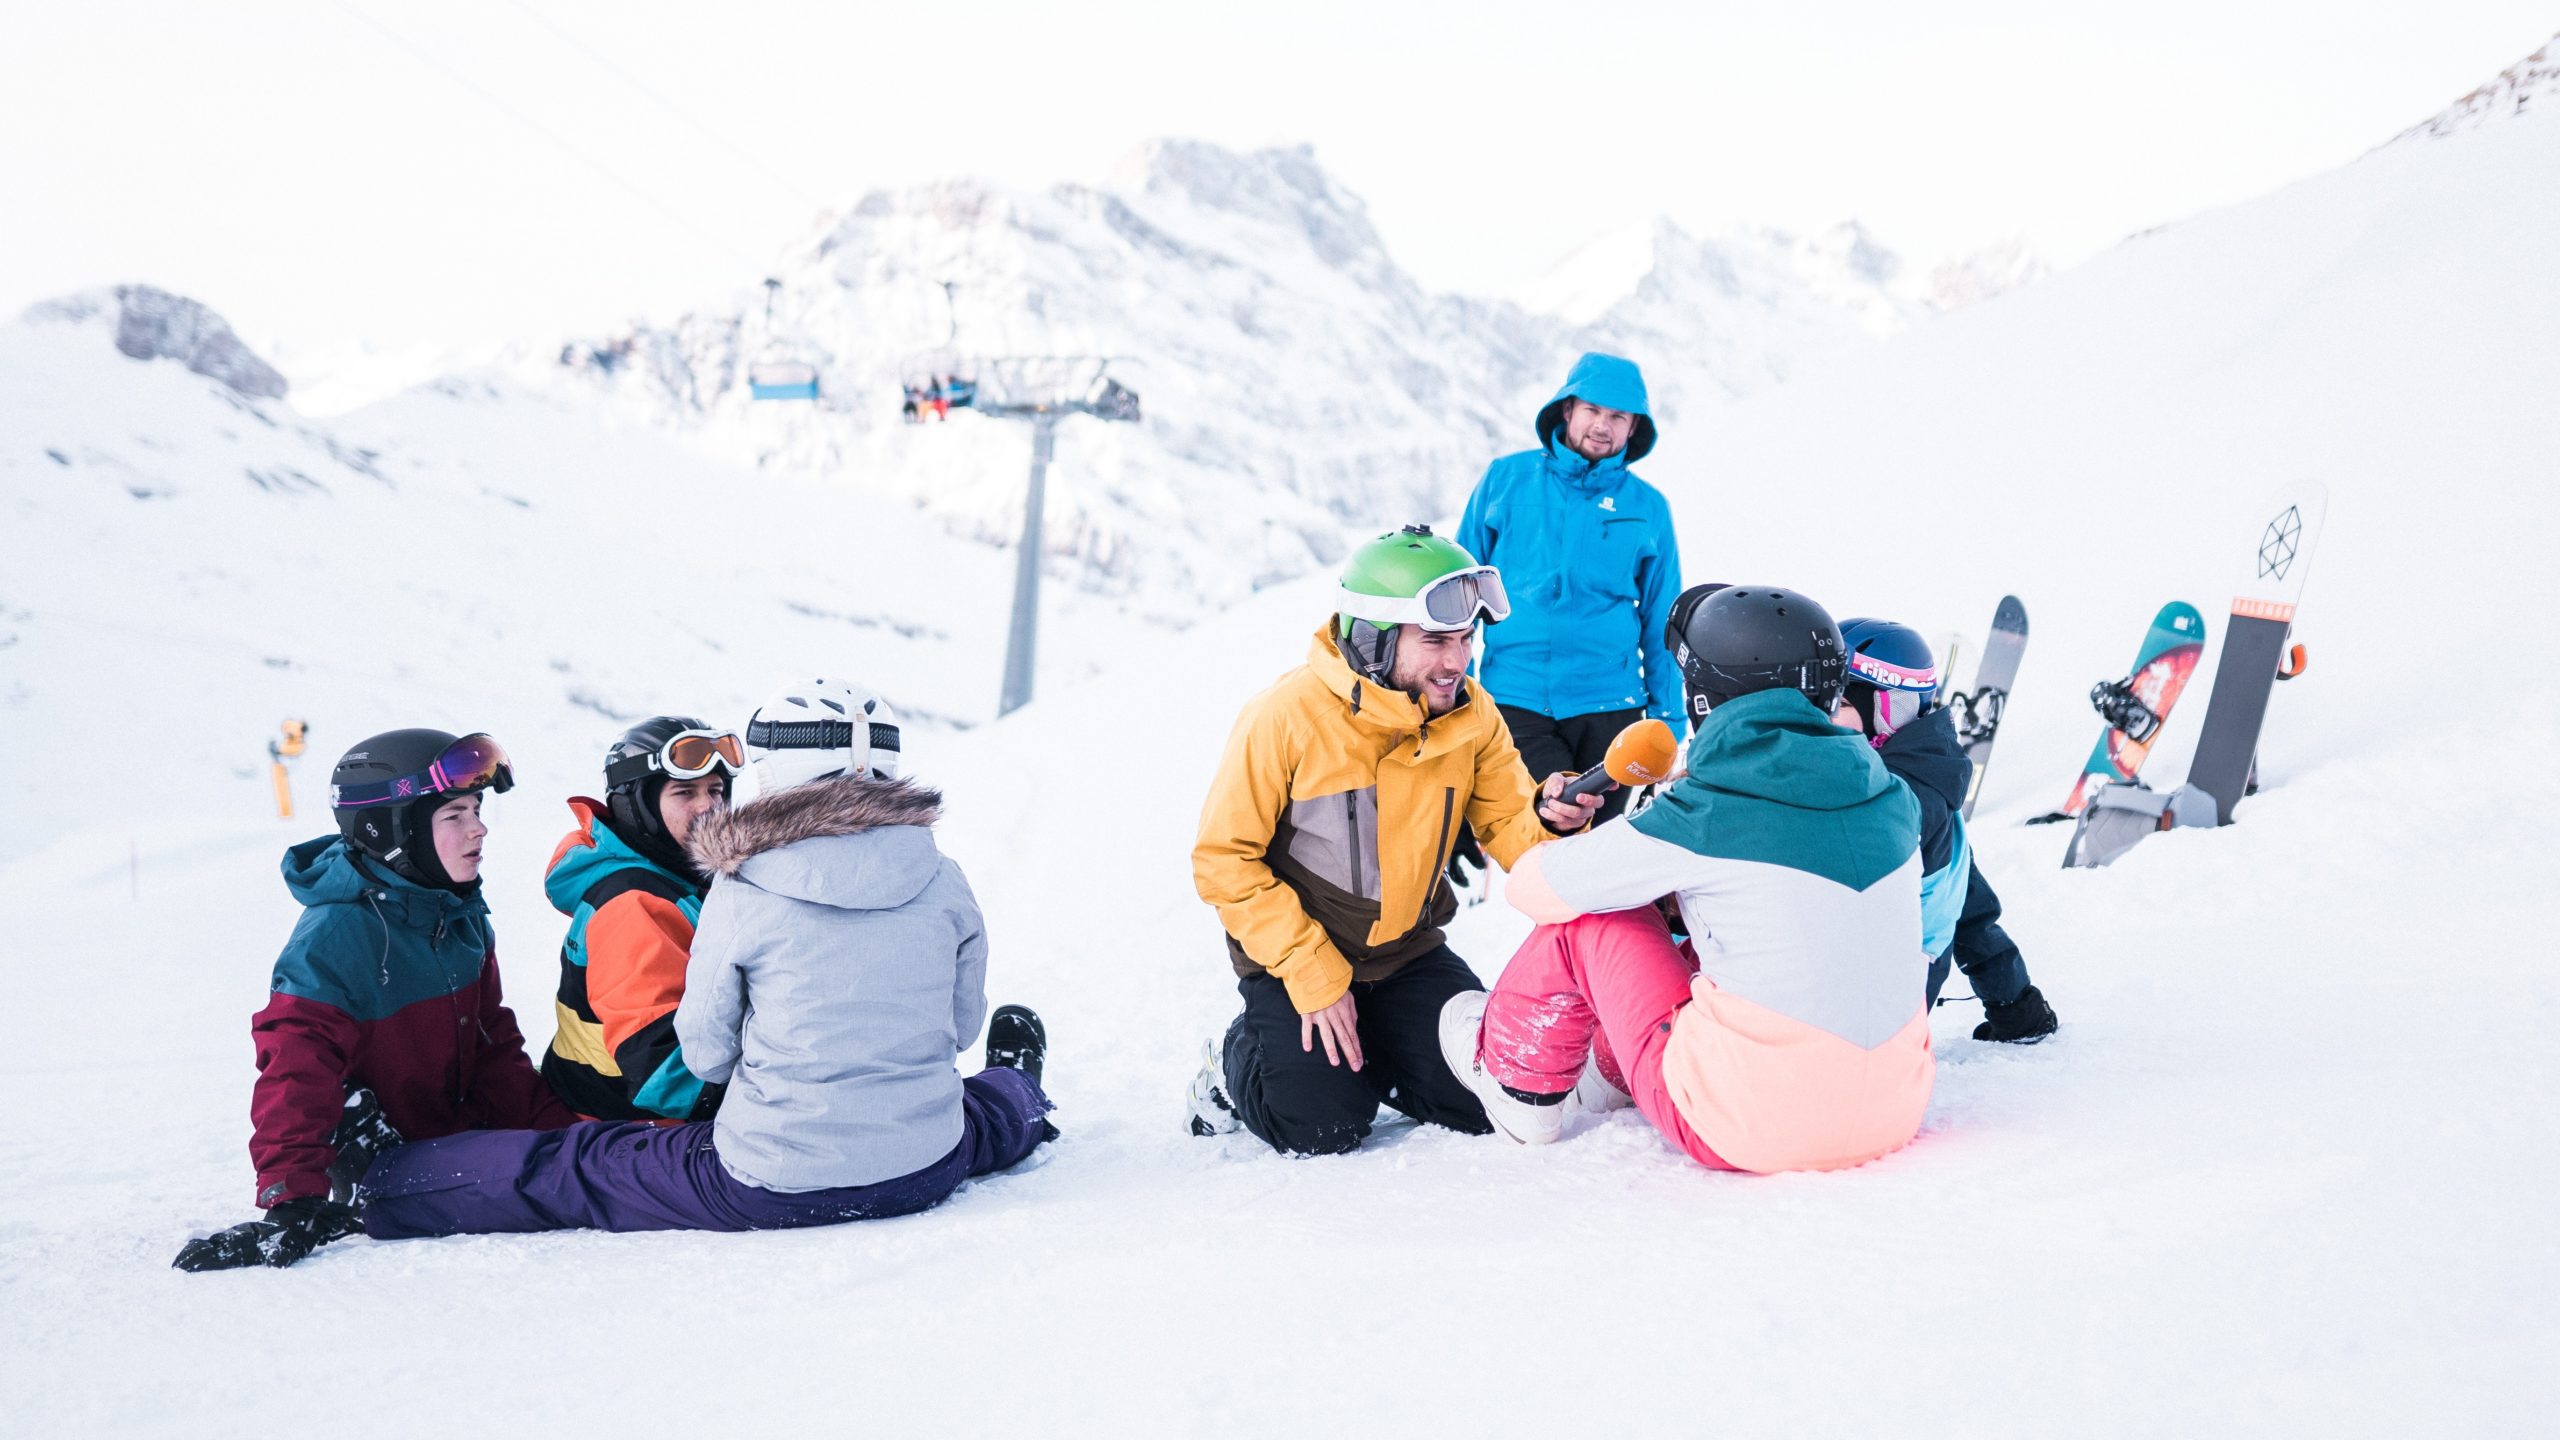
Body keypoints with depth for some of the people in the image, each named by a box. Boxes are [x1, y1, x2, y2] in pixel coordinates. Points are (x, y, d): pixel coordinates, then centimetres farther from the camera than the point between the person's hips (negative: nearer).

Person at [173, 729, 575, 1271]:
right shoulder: (334, 936, -20)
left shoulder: (463, 918, 7)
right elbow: (296, 1073, -24)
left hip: (465, 1136, 7)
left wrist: (555, 1125, 8)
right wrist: (292, 1200, -32)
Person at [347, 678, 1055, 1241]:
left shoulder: (741, 893, -12)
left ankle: (374, 1192, 18)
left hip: (774, 1186, -4)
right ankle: (1017, 1095, 69)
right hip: (928, 1173, 4)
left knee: (564, 1167, 12)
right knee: (982, 1111, 39)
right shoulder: (944, 883, -4)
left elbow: (706, 1055, -2)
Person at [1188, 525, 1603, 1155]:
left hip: (1407, 953, 5)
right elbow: (1224, 861, -18)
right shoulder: (1286, 716, -22)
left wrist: (1550, 818, -31)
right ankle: (1238, 1062, 16)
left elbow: (1509, 830, -6)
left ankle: (1369, 1056, 22)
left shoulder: (1470, 714, -8)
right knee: (1322, 1129, -16)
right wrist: (1314, 976, -20)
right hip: (1294, 954, -4)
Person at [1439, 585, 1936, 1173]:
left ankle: (1519, 1087, 32)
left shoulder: (1702, 816, -16)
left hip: (1749, 1129, -6)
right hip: (1895, 1114, 6)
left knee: (1589, 915, 9)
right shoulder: (1891, 799, 0)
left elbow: (1532, 888, -2)